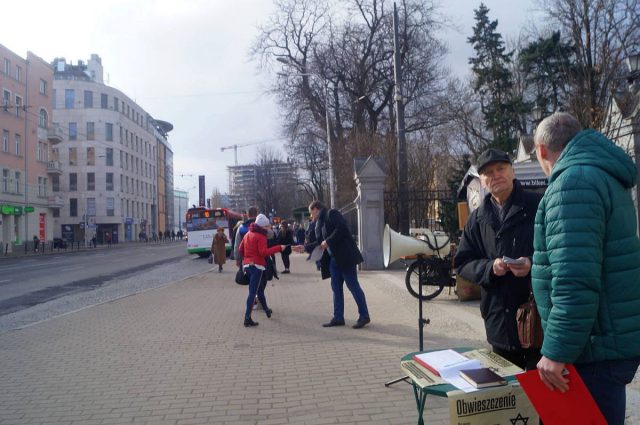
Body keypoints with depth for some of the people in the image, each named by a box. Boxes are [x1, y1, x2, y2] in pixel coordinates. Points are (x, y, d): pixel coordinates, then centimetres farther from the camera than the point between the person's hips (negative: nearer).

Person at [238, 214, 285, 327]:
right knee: (253, 292, -9)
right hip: (256, 266, -9)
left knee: (260, 289, 23)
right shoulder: (261, 236, -11)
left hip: (247, 265, 9)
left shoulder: (248, 234, 14)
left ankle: (266, 309, 39)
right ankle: (247, 318, -12)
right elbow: (264, 252, -22)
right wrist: (279, 248, -21)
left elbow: (240, 250, 16)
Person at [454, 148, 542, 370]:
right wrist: (490, 267, -11)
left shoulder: (539, 206, -4)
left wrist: (533, 264, -22)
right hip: (499, 319, 4)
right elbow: (462, 263, 8)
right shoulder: (477, 219, 9)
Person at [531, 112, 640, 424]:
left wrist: (557, 351, -24)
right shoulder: (605, 176, 14)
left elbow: (574, 280, -28)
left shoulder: (574, 181, -19)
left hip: (598, 346, -10)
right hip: (615, 337, 10)